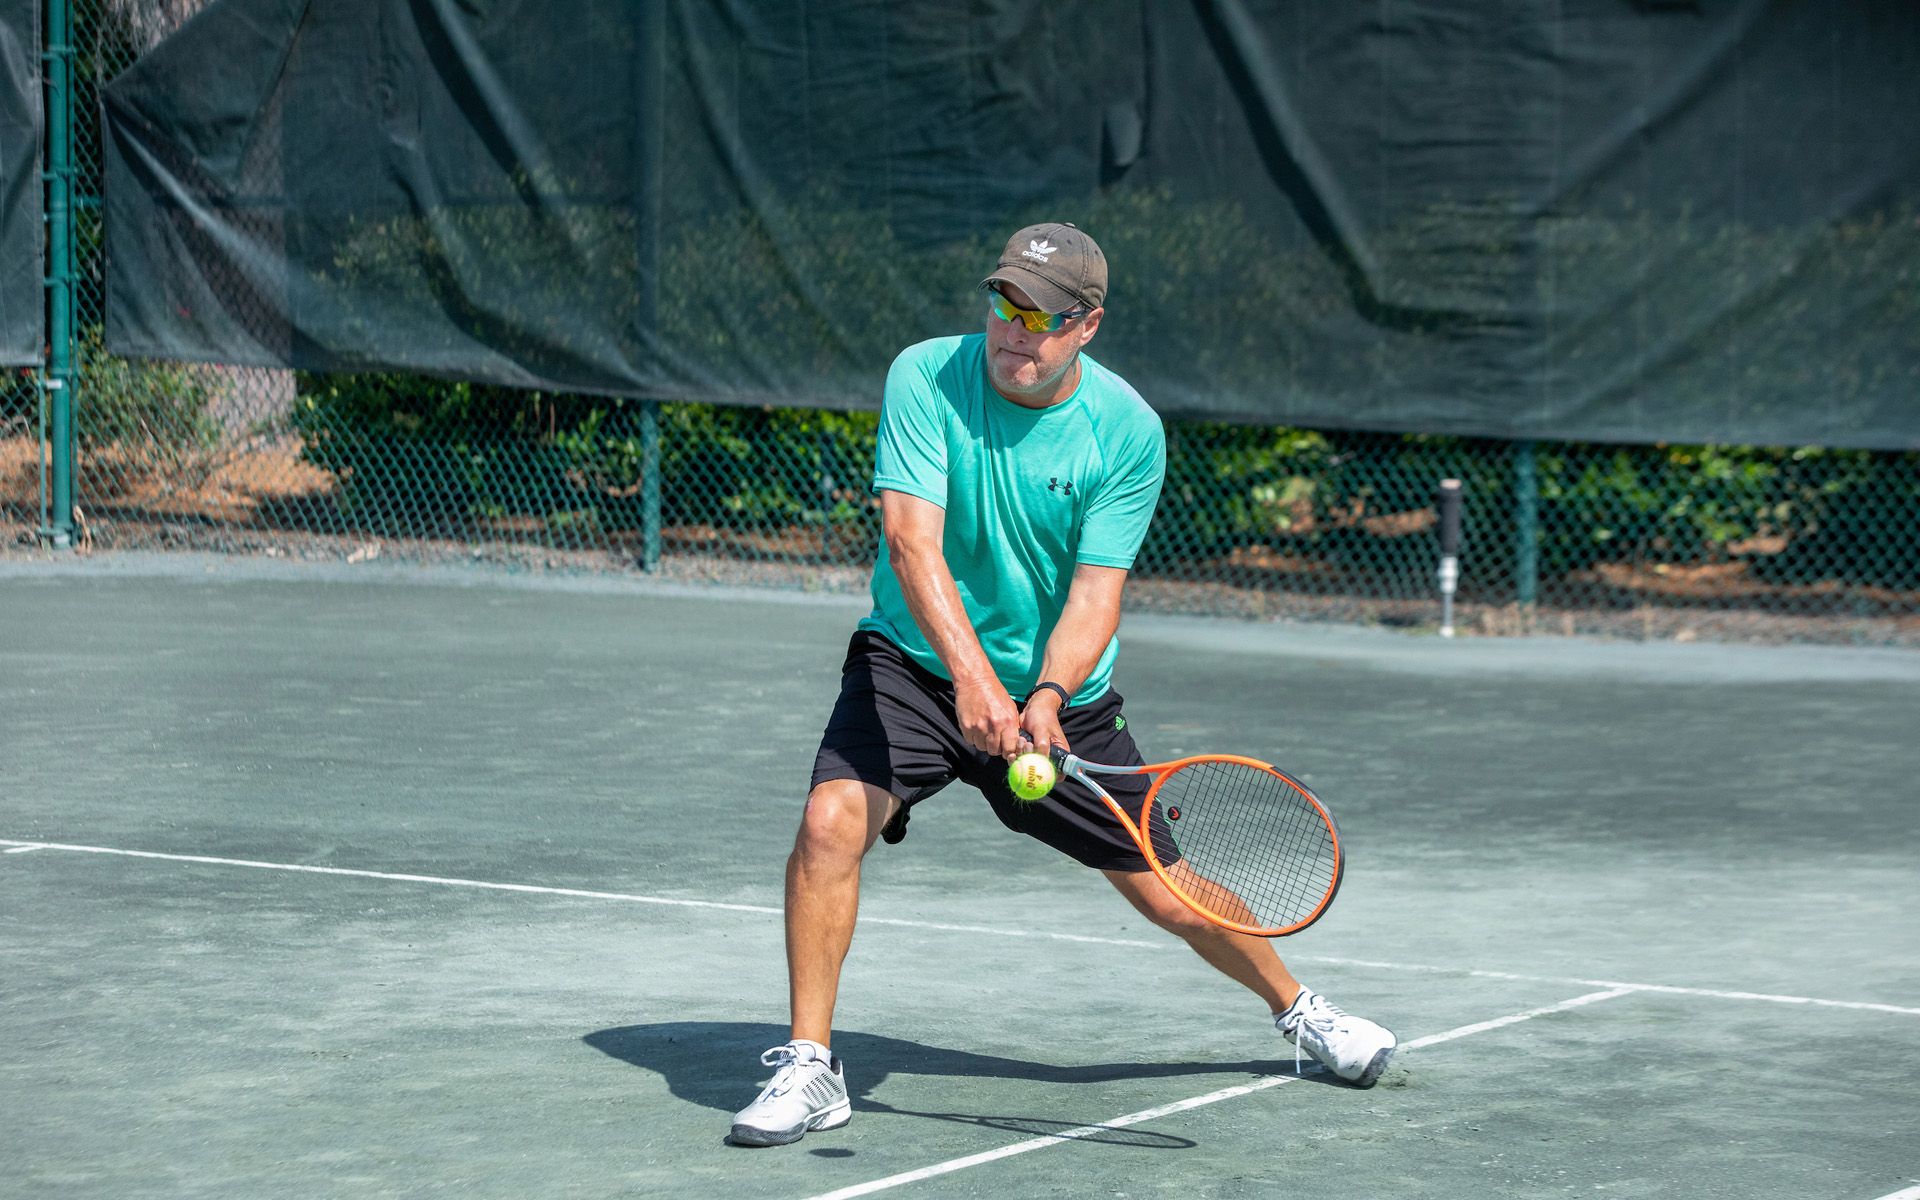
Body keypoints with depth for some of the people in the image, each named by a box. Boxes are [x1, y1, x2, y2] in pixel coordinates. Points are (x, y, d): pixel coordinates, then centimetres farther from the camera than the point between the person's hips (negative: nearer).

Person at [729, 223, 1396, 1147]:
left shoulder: (1128, 432, -13)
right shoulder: (925, 378, -16)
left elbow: (1094, 594, -17)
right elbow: (913, 539, -27)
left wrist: (1046, 698, -36)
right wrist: (971, 676, -41)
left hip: (1059, 696, 1)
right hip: (913, 664, -1)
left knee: (1170, 895, 6)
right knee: (833, 819, -26)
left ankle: (1296, 1009, 36)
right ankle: (809, 1067, -15)